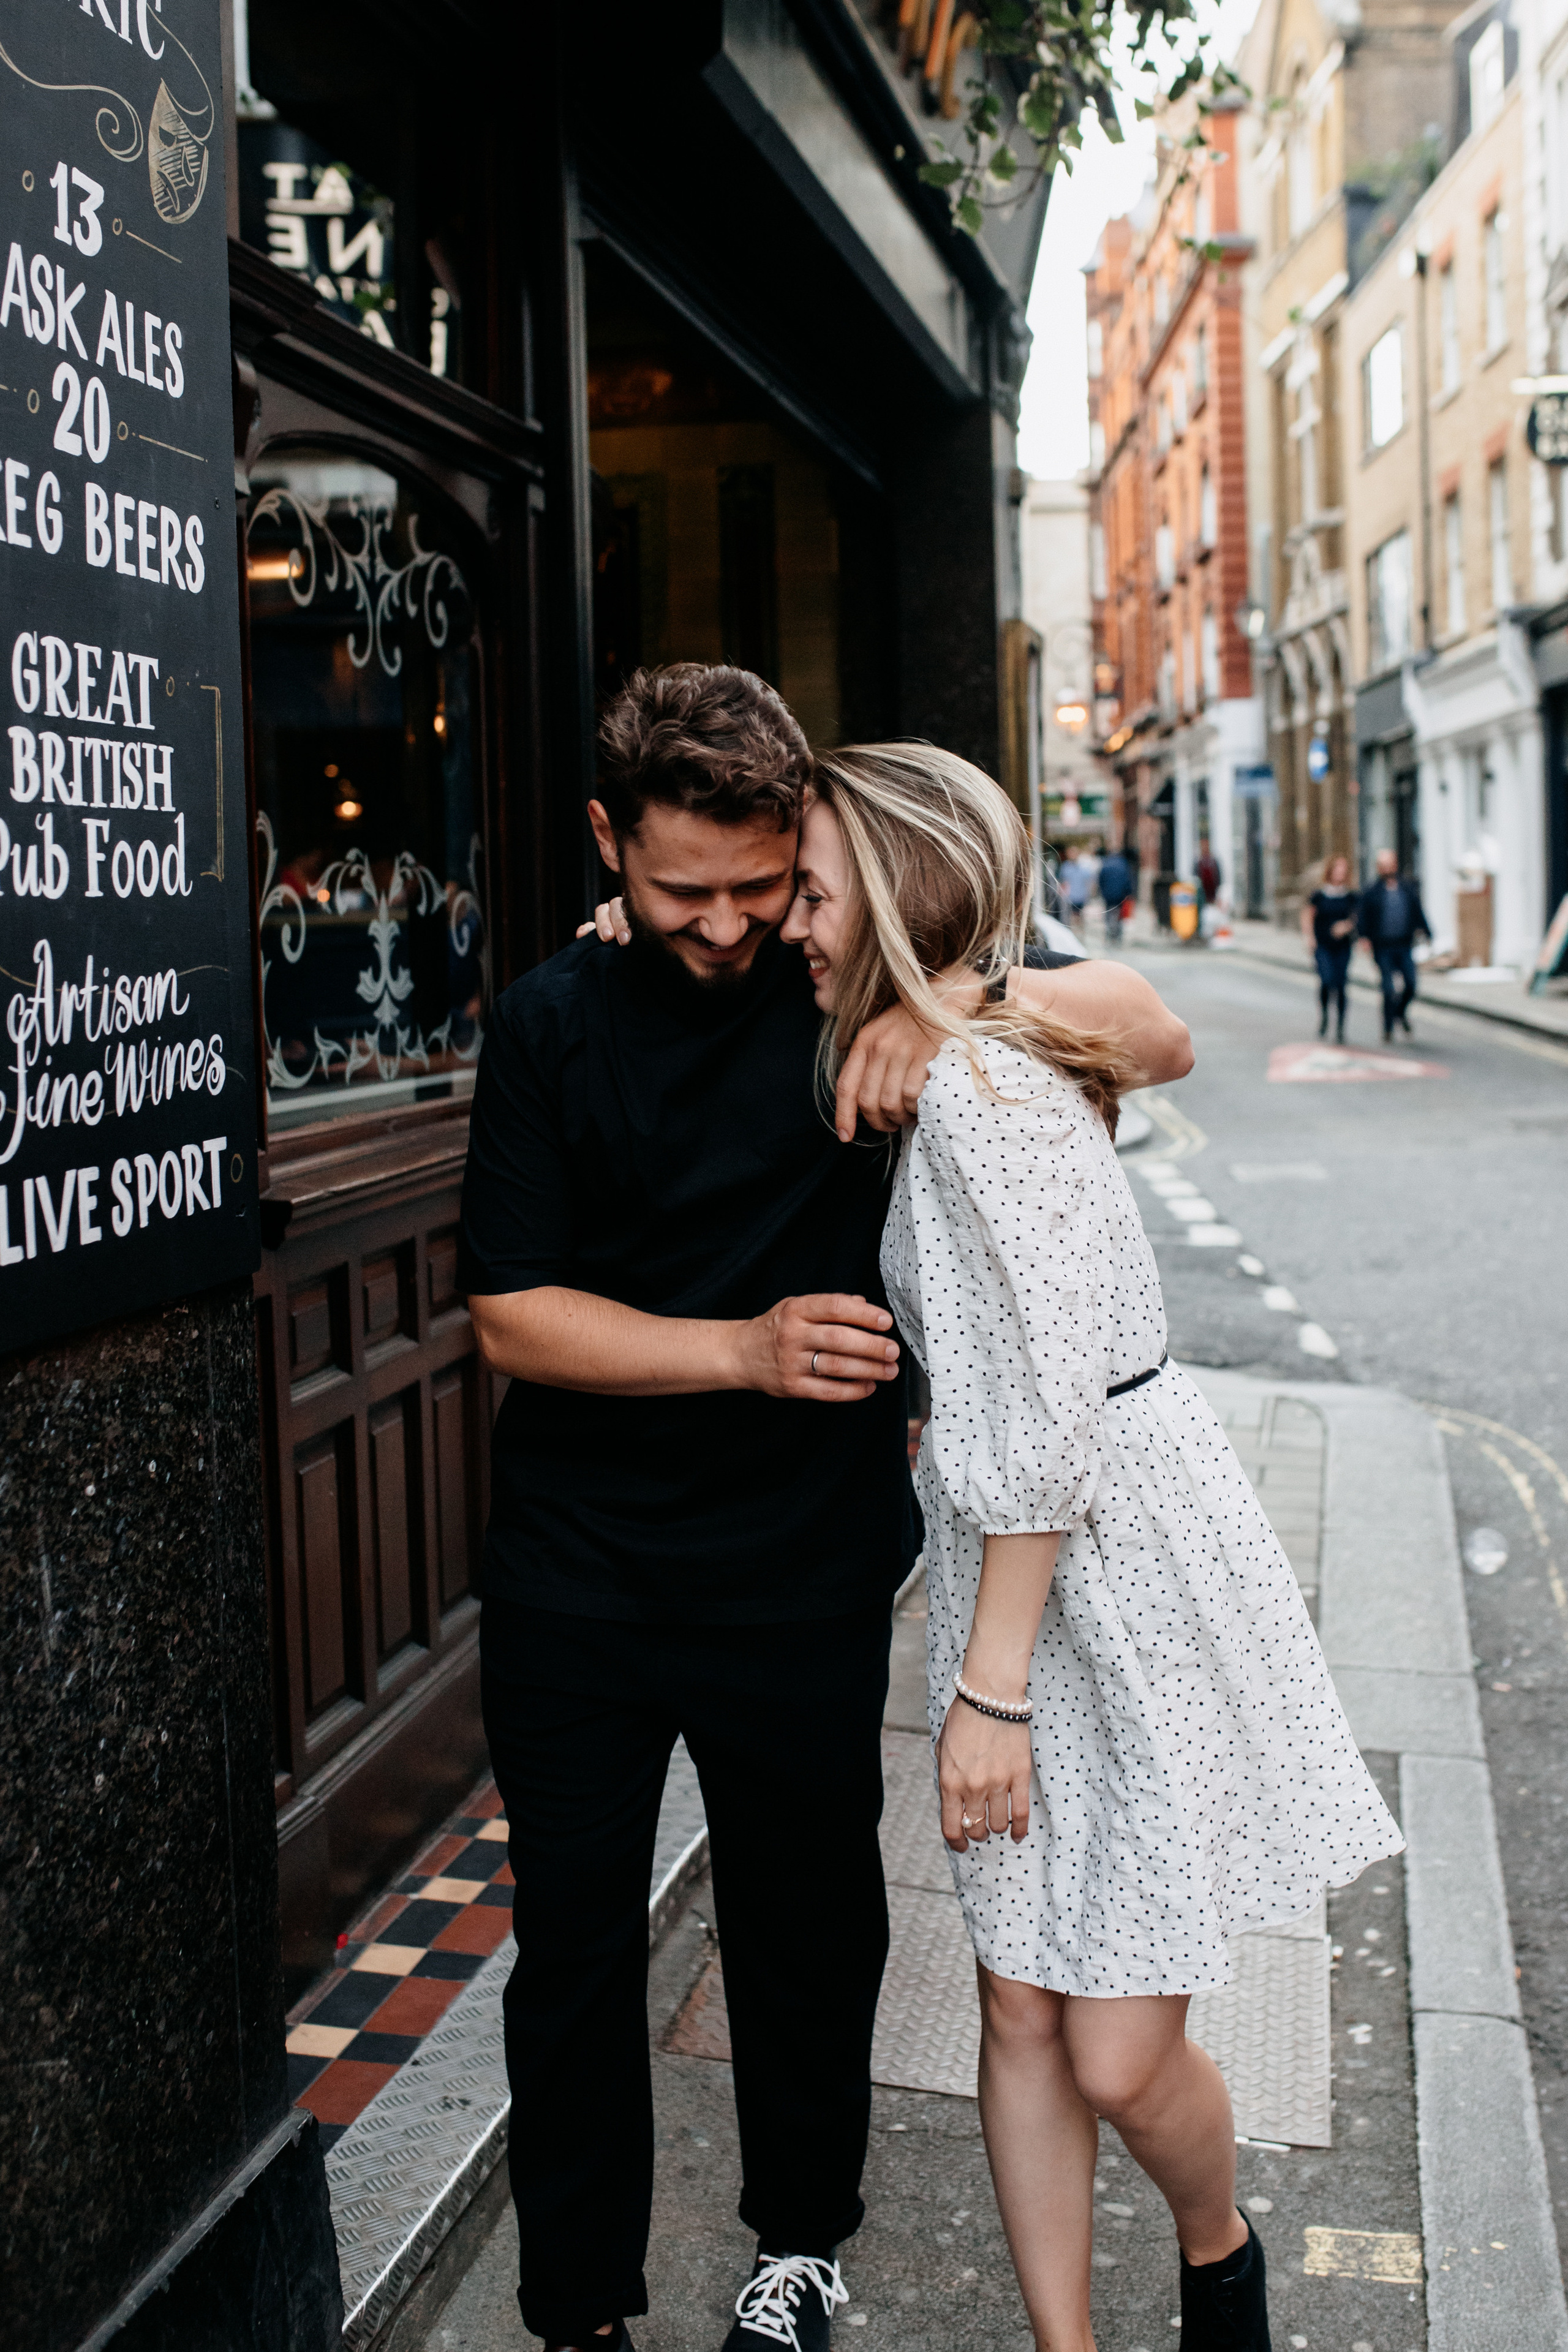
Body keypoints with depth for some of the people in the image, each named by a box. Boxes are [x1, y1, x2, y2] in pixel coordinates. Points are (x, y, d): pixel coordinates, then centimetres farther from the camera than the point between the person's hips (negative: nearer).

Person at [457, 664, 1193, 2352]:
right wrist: (748, 1349, -20)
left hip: (805, 1577, 0)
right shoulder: (551, 1021, -2)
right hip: (577, 1576, 1)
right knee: (572, 1945, 9)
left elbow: (1159, 1039, -5)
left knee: (808, 1929, 14)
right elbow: (512, 1316, -6)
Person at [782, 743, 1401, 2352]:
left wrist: (990, 1688, -18)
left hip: (1139, 1588, -9)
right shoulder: (925, 1064, 8)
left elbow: (1040, 1419, -22)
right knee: (1022, 2020, 11)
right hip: (1014, 1577, 9)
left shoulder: (978, 1091, -20)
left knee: (1122, 2060, 1)